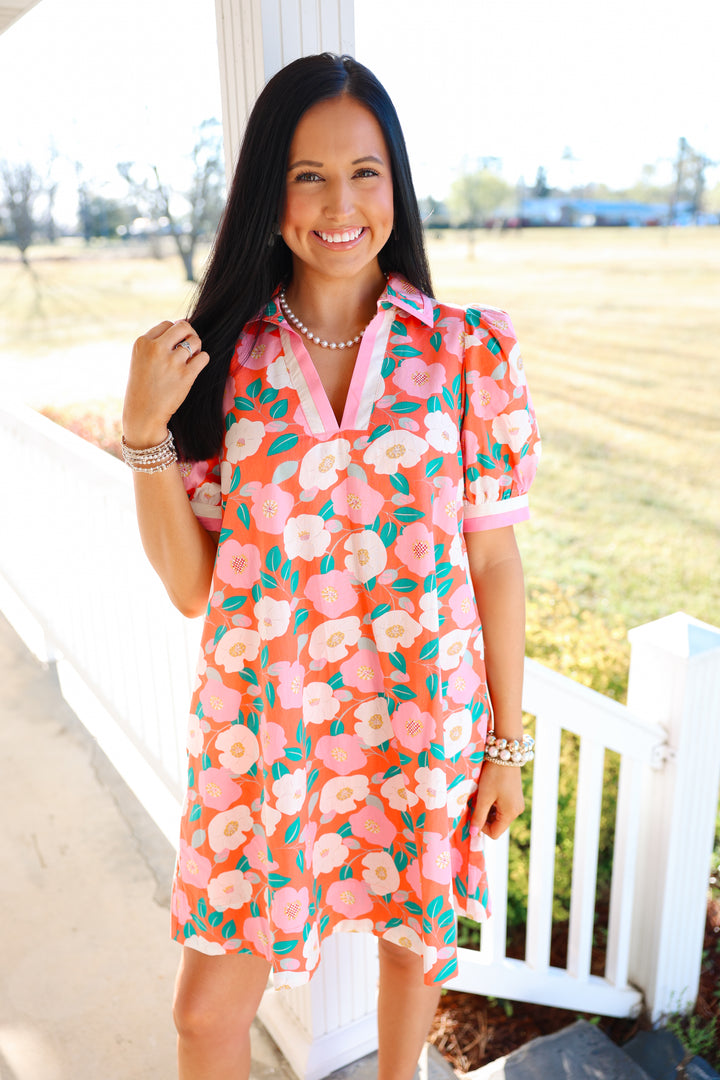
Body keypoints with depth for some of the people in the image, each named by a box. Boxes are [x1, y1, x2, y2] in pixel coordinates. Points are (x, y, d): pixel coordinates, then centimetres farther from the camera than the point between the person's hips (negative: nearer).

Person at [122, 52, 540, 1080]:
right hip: (258, 723, 1)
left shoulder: (468, 349, -7)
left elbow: (494, 558, -3)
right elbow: (190, 586, -5)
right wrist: (145, 428, -17)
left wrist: (505, 742, 1)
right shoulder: (223, 358, -5)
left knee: (415, 939, 23)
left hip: (422, 717, 0)